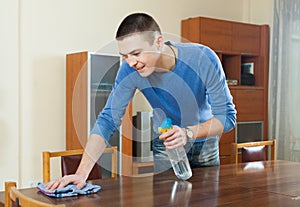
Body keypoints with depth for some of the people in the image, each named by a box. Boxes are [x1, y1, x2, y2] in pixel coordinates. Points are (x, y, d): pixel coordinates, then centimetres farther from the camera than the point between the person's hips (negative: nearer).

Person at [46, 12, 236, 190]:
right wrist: (81, 173, -31)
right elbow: (108, 120, -22)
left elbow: (227, 116, -23)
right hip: (165, 145, 1)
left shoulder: (203, 59, -28)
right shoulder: (129, 70, -24)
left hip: (204, 143, 0)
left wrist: (188, 132, -40)